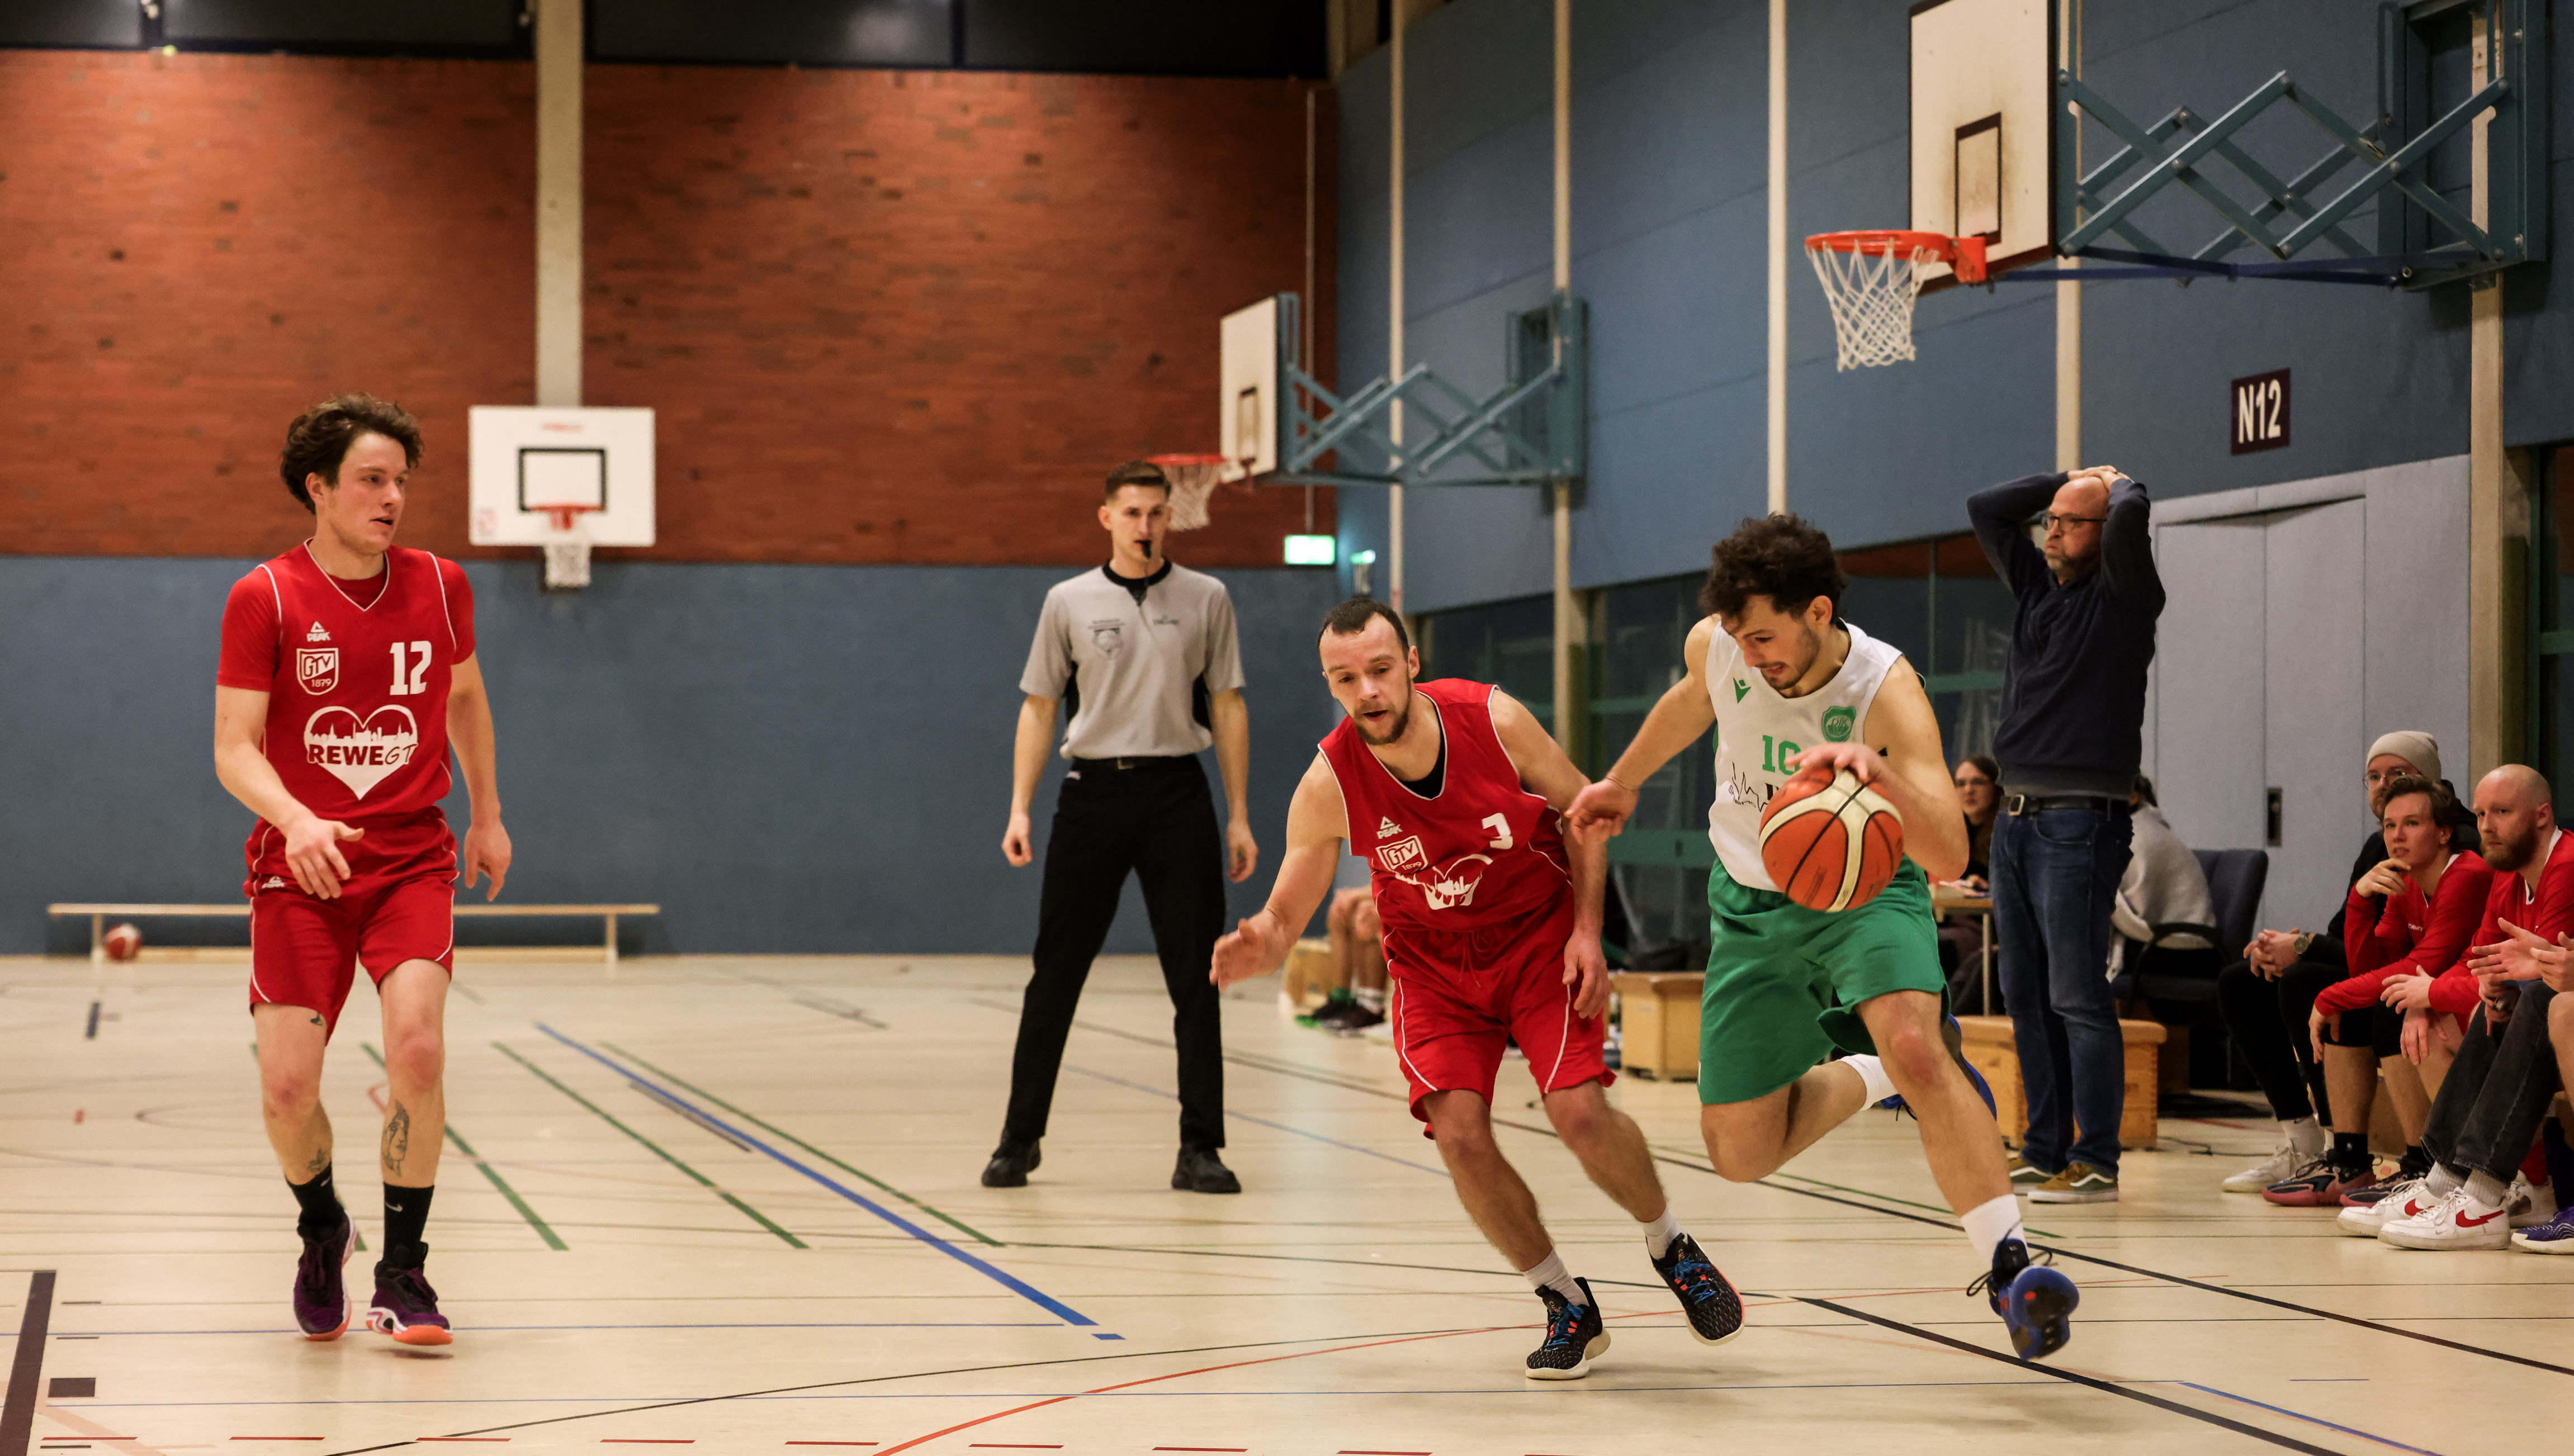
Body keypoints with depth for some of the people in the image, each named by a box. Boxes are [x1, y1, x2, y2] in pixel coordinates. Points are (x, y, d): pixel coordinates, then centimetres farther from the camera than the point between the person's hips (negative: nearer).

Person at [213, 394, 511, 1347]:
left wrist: (487, 816, 24)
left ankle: (403, 1271, -6)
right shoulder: (263, 600, -7)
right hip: (299, 871, -1)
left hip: (412, 861, 1)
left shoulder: (439, 587, 2)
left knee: (417, 1045, -21)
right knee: (287, 1090, -6)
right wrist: (295, 820, -29)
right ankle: (321, 1231, 27)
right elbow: (235, 748, -10)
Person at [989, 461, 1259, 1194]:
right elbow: (1038, 708, 9)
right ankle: (1021, 1139, 13)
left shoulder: (1205, 598, 6)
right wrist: (1019, 810, -1)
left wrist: (1239, 818, 2)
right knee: (1056, 975, 2)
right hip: (1093, 791, 0)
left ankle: (1199, 1148, 4)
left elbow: (1228, 708, 7)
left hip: (1177, 794, 0)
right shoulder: (1070, 601, 5)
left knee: (1196, 976, -1)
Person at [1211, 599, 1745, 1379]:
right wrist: (1258, 947, -38)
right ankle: (1568, 1306, 6)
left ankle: (1672, 1249, 15)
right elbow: (1284, 917, -14)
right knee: (1459, 1133, -17)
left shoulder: (1494, 719, -22)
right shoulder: (1329, 786, -21)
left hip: (1541, 934, -1)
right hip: (1433, 962, 1)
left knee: (1580, 1114, -17)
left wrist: (1587, 931, -12)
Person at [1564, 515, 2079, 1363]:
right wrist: (1622, 782, 24)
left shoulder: (1886, 690, -29)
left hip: (1866, 887, -4)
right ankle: (1872, 1078, 28)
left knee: (1914, 1042, -35)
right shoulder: (1715, 647, -17)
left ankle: (2007, 1267, -31)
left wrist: (1881, 777, -57)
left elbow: (1950, 860, -40)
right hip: (1752, 904, 4)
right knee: (1741, 1156, 0)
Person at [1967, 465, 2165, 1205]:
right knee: (2027, 997, 9)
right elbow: (1985, 508, 18)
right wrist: (2068, 479, 16)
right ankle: (2045, 1153, 14)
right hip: (2017, 818, 8)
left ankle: (2096, 1163, -8)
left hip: (2080, 823, -8)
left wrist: (2116, 484, 0)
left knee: (2076, 997, -9)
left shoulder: (2123, 595, -4)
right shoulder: (2039, 586, 15)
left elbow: (2131, 515, -21)